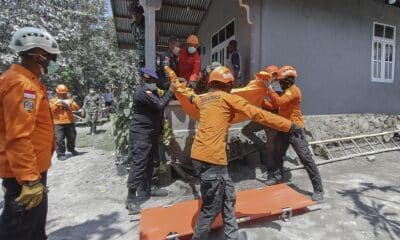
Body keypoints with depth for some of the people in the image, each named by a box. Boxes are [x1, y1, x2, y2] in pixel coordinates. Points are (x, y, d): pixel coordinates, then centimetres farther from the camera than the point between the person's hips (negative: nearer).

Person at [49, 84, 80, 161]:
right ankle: (60, 154, -1)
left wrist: (70, 104, -15)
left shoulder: (70, 100, 14)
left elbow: (77, 108, 2)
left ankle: (71, 149, 36)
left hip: (70, 122, 3)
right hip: (58, 123, -3)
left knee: (72, 137, 13)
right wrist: (56, 104, -17)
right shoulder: (53, 101, 8)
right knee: (59, 139, -9)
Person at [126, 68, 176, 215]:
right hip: (140, 134, -10)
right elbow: (160, 105, -24)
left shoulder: (152, 91, 16)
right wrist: (171, 91, -15)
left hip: (151, 133, 10)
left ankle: (146, 189, 29)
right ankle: (131, 198, 0)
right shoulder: (142, 92, -17)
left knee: (153, 162, 15)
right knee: (139, 164, -9)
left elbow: (158, 111, 16)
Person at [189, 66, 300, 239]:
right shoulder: (229, 98, -3)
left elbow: (193, 99, 42)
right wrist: (289, 126, -1)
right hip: (211, 158, -9)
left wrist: (193, 98, 66)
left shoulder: (203, 98, 17)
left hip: (200, 154, 9)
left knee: (228, 198, 16)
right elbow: (258, 114, -7)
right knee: (212, 207, 6)